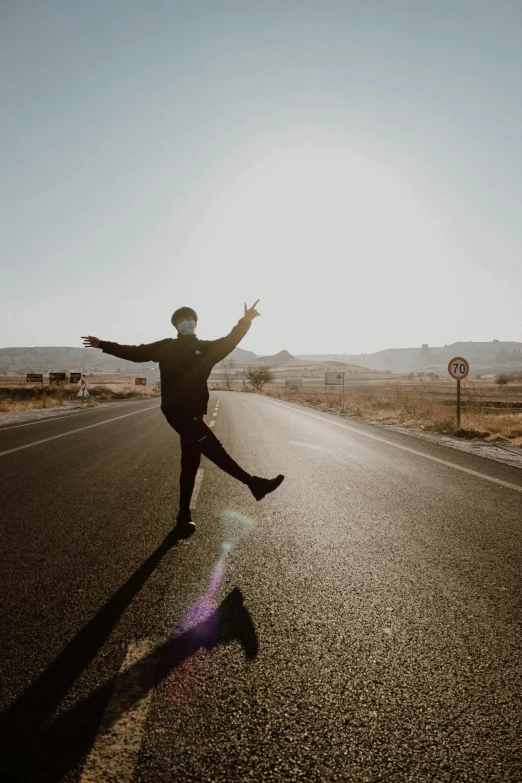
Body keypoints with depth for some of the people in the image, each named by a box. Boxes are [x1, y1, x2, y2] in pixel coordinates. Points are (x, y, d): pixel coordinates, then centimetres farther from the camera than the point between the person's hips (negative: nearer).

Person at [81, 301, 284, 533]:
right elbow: (135, 352, 13)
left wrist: (245, 321, -14)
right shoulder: (166, 347, 9)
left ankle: (184, 515, 19)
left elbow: (229, 342, 2)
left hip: (193, 412, 4)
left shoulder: (206, 348, 13)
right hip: (176, 410, -4)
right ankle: (253, 483, -20)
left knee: (190, 462, 8)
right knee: (211, 447, -21)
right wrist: (103, 345, 11)